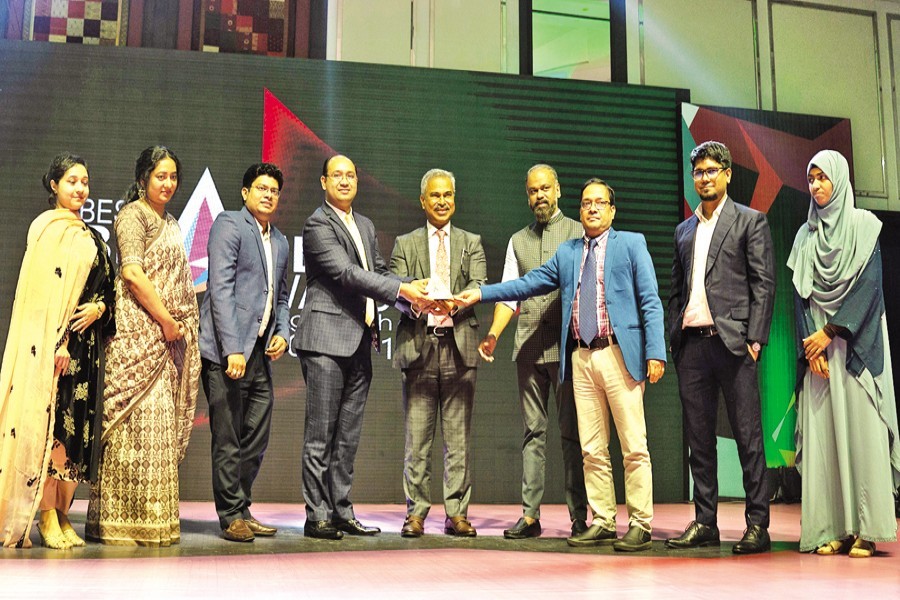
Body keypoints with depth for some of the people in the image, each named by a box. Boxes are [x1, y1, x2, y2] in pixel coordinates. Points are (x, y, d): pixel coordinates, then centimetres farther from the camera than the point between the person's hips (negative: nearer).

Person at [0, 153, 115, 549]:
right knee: (53, 423, -9)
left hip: (86, 341, 7)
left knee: (79, 427, 5)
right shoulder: (47, 228, -3)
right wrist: (58, 342, -19)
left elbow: (108, 286, 19)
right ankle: (47, 518, -4)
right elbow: (43, 290, -11)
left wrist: (99, 308, -3)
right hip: (53, 341, -7)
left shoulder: (91, 237, 19)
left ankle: (63, 516, 10)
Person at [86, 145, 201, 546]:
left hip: (167, 334, 8)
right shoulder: (133, 215, -3)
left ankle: (154, 518, 10)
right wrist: (166, 320, -14)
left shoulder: (170, 222, 22)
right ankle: (125, 520, -4)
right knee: (139, 421, -9)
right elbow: (133, 274, -14)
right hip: (140, 330, -8)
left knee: (162, 422, 6)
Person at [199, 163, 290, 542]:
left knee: (256, 440, 9)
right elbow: (221, 289, -12)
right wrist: (232, 349, -19)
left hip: (261, 354, 7)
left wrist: (282, 334, 7)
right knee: (228, 440, -2)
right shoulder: (229, 224, -4)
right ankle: (231, 516, 8)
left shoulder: (280, 243, 19)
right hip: (227, 351, -7)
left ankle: (242, 510, 20)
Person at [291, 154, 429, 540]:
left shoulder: (365, 226, 20)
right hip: (327, 340, -8)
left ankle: (341, 511, 17)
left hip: (360, 342, 8)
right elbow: (346, 273, -17)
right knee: (321, 434, -3)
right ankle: (317, 516, 3)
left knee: (348, 436, 10)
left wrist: (413, 298, 0)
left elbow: (379, 271, 18)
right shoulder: (317, 225, -6)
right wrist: (401, 289, -20)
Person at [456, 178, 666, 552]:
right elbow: (530, 283, 14)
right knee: (592, 450, 7)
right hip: (581, 357, 4)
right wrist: (481, 293, 5)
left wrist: (655, 353, -11)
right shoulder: (567, 252, 17)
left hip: (619, 355, -4)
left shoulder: (631, 244, 4)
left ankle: (640, 525, 6)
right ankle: (602, 522, 16)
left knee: (634, 447, -2)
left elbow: (650, 301, -2)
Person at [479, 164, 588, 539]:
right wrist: (493, 334, -3)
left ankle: (579, 515, 4)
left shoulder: (577, 233, 7)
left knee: (571, 430, -2)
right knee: (533, 430, 4)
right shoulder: (518, 241, 17)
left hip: (566, 344, -3)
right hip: (528, 347, 3)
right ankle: (530, 515, 6)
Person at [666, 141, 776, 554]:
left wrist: (755, 339, -11)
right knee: (699, 438, 7)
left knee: (747, 435, -3)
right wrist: (673, 341, 9)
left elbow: (764, 284, -2)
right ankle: (704, 522, 14)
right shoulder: (684, 231, 20)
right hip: (691, 343, 5)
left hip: (731, 340, -5)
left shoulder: (750, 221, 5)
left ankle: (757, 524, 4)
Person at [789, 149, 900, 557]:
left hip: (855, 343, -3)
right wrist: (811, 346, -5)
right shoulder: (805, 236, 15)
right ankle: (831, 529, -1)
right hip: (817, 343, 4)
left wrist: (830, 332, -12)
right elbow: (800, 294, 8)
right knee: (821, 434, -2)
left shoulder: (863, 225, 3)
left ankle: (864, 529, -4)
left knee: (859, 429, -7)